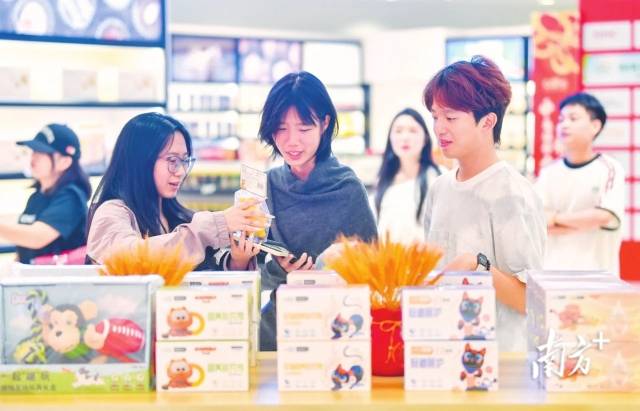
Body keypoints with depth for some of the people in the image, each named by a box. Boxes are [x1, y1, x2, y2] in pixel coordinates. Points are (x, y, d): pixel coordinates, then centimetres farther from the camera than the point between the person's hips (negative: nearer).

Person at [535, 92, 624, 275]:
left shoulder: (610, 170, -4)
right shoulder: (549, 172, 6)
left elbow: (604, 216, -18)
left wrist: (555, 218, -9)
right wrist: (587, 222, -12)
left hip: (596, 273, -3)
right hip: (551, 270, 3)